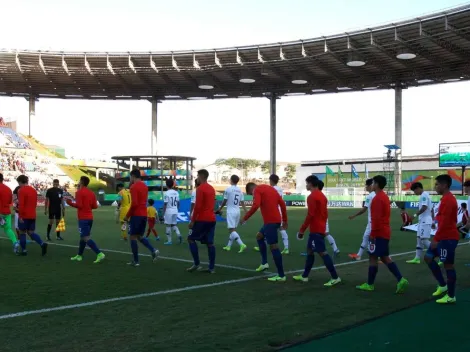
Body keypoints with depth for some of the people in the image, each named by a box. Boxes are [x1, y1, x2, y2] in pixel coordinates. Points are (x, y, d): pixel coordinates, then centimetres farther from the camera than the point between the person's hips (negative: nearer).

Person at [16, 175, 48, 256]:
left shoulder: (21, 190, -13)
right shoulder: (34, 190, 11)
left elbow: (21, 204, -19)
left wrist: (20, 216, -16)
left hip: (24, 216, -7)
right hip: (32, 215, 7)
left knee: (22, 233, 7)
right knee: (31, 232, 11)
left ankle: (23, 250, 11)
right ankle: (42, 244, -10)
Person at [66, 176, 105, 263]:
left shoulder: (79, 192, -11)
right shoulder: (91, 193, 10)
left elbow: (79, 205, -19)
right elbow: (95, 206, 9)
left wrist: (70, 203, -5)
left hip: (83, 218, -8)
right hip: (90, 218, 8)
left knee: (86, 238, -10)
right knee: (83, 237, 19)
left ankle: (100, 254, -22)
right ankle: (79, 255, 28)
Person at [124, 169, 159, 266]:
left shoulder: (134, 187, -12)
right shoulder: (145, 186, 14)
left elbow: (134, 203, -20)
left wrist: (127, 216, -12)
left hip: (136, 215, -8)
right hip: (144, 215, 8)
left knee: (133, 237, 1)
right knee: (140, 236, 16)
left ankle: (135, 261, 2)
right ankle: (153, 250, -4)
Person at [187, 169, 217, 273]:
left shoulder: (200, 188, -11)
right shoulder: (212, 188, 16)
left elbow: (198, 206, -17)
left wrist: (193, 220, -13)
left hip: (202, 219, -8)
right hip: (212, 219, 8)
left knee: (191, 239, 3)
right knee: (210, 243, 7)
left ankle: (197, 264, -2)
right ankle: (212, 267, 4)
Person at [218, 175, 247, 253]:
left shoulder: (228, 189, -9)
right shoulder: (240, 190, 7)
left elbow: (224, 201, -3)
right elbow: (242, 203, 4)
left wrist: (219, 209, 12)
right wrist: (246, 213, 5)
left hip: (231, 212, -7)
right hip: (237, 211, 7)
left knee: (232, 230, -9)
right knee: (233, 229, 15)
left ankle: (242, 245, -24)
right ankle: (228, 246, 23)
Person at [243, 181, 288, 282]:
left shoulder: (257, 190, -4)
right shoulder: (270, 188, 20)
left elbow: (256, 205, -21)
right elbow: (282, 203, 15)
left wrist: (246, 217, -11)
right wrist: (284, 220, 17)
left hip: (270, 221, -9)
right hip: (276, 220, 9)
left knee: (273, 247, -5)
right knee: (259, 236, 25)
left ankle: (281, 275, -3)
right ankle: (264, 263, 21)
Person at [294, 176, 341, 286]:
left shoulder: (312, 197, -15)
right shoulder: (322, 195, 13)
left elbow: (310, 215, -20)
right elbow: (325, 213, 18)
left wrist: (302, 230, -16)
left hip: (315, 230, -10)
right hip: (320, 229, 10)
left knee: (322, 252, -8)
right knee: (309, 251, 16)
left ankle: (335, 277, -8)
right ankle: (304, 276, 22)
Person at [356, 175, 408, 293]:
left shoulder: (377, 198, -17)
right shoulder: (384, 197, 15)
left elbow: (376, 218, -22)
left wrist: (372, 233, -18)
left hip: (379, 233, -10)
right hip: (384, 232, 10)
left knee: (373, 257, -1)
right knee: (385, 257, 11)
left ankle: (370, 284, 6)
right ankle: (400, 280, 3)